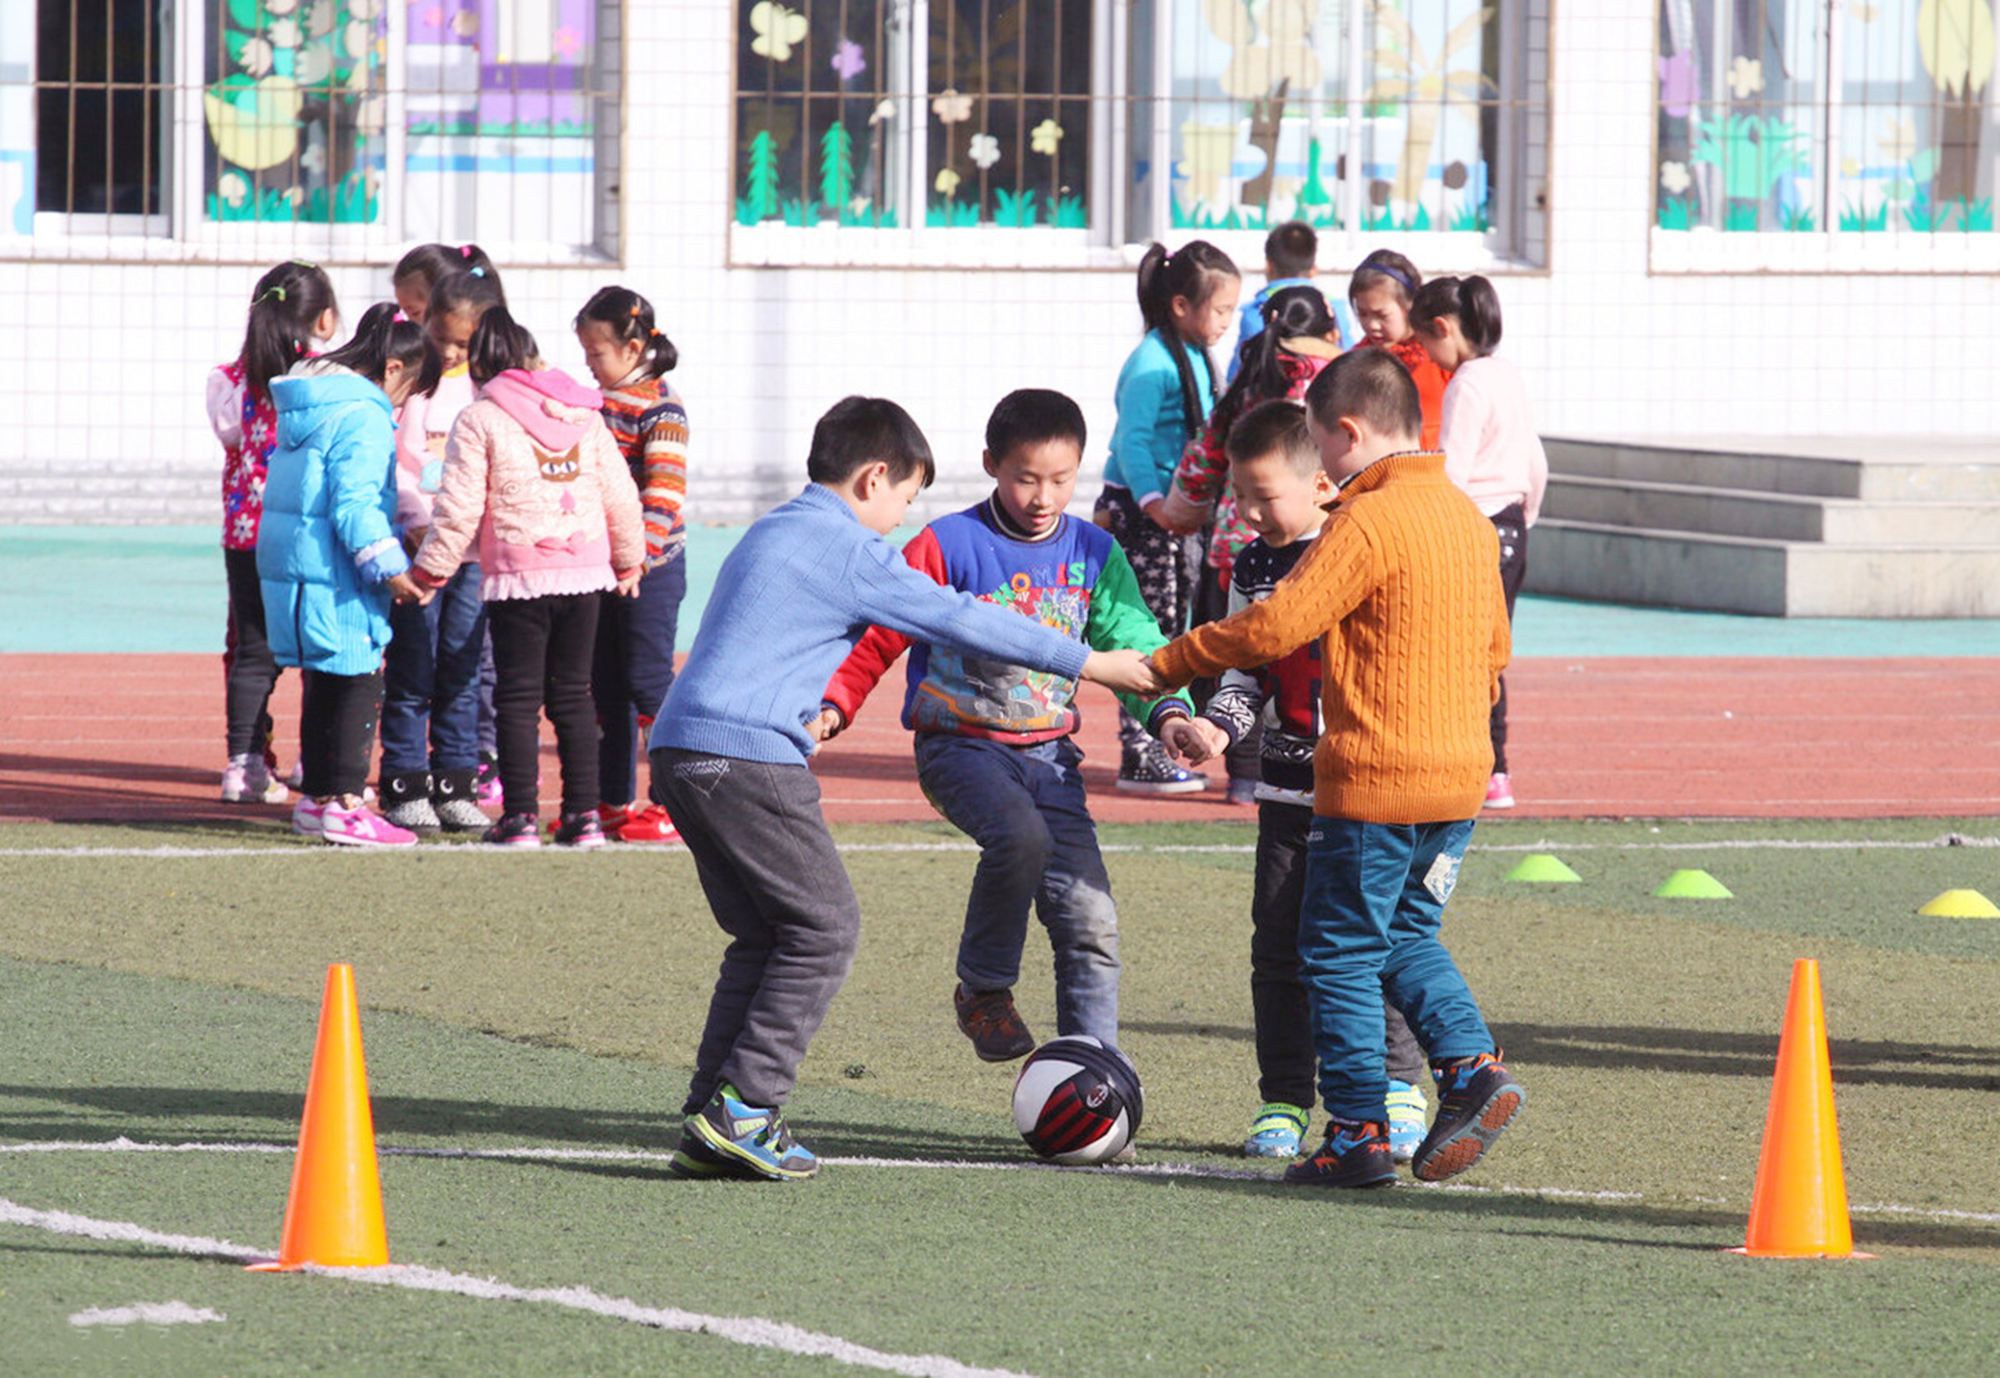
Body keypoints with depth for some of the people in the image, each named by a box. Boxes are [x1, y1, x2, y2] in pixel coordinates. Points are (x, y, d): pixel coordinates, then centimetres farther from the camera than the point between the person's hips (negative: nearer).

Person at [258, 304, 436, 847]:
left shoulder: (300, 408, 16)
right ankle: (344, 803, -7)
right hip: (334, 578, -10)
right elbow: (355, 504, -22)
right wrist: (388, 567, -17)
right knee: (359, 683, -4)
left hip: (287, 567, 10)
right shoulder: (363, 417, -15)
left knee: (324, 682, 17)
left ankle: (317, 797, 22)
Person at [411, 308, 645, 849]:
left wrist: (431, 569, 6)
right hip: (585, 571, 4)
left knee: (518, 697, 2)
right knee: (573, 693, 11)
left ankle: (521, 816, -1)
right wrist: (628, 559, 27)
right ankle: (583, 814, 9)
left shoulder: (479, 421, -4)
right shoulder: (585, 417, 10)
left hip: (517, 578, -4)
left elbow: (459, 509, -6)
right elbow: (620, 497, 13)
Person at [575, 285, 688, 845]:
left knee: (647, 679, -8)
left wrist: (639, 554, -28)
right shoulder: (603, 401, 13)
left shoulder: (660, 409, -13)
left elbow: (664, 488, -21)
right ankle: (612, 803, 19)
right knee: (606, 686, 12)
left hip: (650, 568, -9)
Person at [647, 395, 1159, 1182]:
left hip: (683, 753, 9)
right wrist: (1088, 664, 1)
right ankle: (744, 1107, -8)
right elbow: (960, 621, -5)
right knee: (824, 926, -3)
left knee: (763, 935, 14)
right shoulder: (848, 550, -6)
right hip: (746, 755, -9)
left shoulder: (772, 534, 22)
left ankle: (711, 1126, 9)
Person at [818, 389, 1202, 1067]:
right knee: (1021, 836, -34)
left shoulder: (1094, 554, 6)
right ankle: (983, 988, -12)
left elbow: (1134, 644, 7)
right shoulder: (948, 547, -6)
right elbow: (878, 638, -2)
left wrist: (1167, 712, -12)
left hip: (1049, 755, 4)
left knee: (1089, 920, -3)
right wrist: (834, 706, -17)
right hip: (961, 747, -4)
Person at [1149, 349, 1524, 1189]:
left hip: (1373, 782, -8)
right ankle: (1469, 1065, 2)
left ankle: (1358, 1135, 2)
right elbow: (1492, 650, 20)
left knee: (1341, 957, 2)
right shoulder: (1470, 520, 12)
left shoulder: (1368, 524, -15)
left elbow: (1277, 625, -17)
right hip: (1459, 776, 8)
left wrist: (1168, 664, -7)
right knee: (1407, 939, 21)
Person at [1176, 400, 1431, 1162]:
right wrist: (1219, 725, -5)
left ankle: (1396, 1090, 11)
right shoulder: (1253, 568, 9)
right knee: (1280, 943, 3)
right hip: (1288, 785, 5)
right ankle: (1283, 1100, 9)